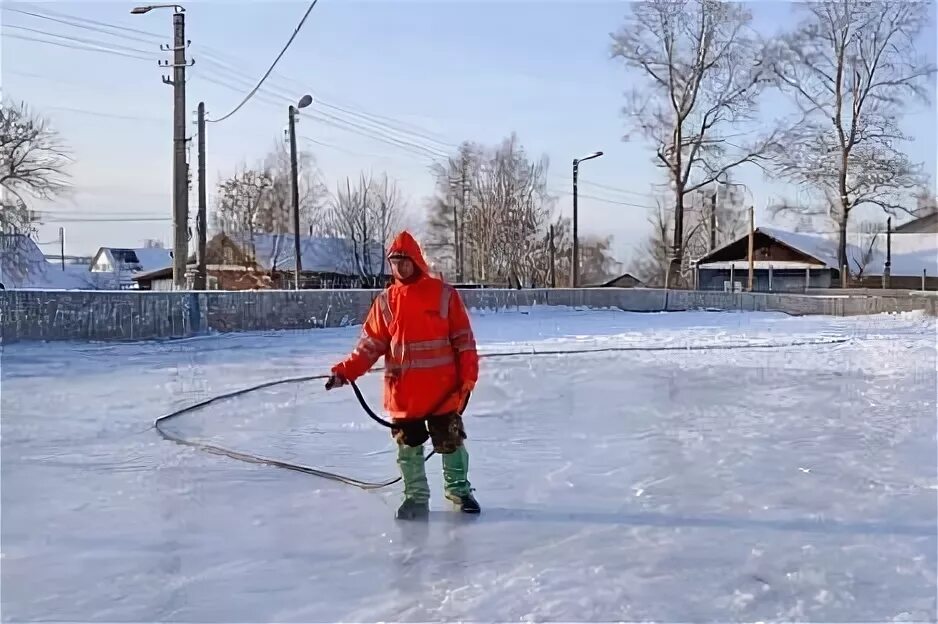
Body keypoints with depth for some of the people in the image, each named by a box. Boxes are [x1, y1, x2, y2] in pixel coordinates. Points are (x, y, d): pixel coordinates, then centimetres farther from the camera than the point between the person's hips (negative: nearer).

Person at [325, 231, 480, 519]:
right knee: (408, 444, 9)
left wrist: (468, 376, -7)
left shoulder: (443, 293, -4)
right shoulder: (385, 301, 4)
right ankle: (415, 497, 24)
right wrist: (345, 371, -8)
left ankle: (459, 489, 28)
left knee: (450, 440, 9)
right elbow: (370, 344, 3)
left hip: (442, 388, -2)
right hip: (402, 391, 2)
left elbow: (463, 338, -2)